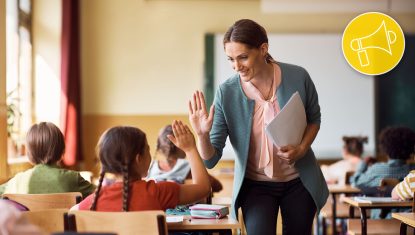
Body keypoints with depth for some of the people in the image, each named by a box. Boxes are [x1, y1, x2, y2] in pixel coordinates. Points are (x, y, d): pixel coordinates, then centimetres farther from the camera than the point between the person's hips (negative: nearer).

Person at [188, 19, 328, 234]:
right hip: (256, 184, -1)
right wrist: (202, 135, -35)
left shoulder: (298, 77, -15)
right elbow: (210, 159, -14)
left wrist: (301, 149, -12)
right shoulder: (226, 93, -17)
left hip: (299, 181, 2)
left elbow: (314, 119, 6)